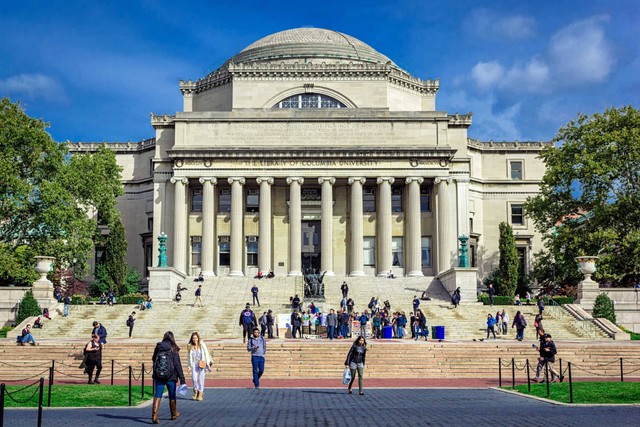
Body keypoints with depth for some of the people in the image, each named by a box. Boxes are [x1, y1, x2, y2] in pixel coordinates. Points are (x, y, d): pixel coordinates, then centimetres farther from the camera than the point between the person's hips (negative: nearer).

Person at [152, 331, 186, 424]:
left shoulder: (158, 348, 0)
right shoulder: (173, 350, -9)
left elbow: (154, 360, 13)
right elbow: (178, 365, -11)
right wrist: (182, 379, -10)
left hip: (158, 377, 2)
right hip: (171, 377, -2)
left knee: (157, 395, 0)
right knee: (172, 396, 15)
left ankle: (154, 414, -17)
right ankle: (174, 414, 31)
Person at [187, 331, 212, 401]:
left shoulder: (202, 345, 0)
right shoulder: (191, 347, 8)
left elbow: (206, 354, -1)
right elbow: (189, 357, 15)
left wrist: (208, 364, -8)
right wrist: (188, 367, 13)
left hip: (202, 364, -2)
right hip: (194, 365, 2)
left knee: (201, 379, -5)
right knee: (194, 379, -10)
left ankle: (201, 394, 8)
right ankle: (196, 392, 14)